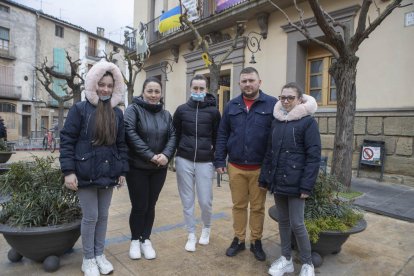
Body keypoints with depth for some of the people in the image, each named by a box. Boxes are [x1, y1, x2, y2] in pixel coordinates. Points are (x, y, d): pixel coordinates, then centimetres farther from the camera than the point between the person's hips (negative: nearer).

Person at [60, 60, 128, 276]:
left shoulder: (117, 113, 7)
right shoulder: (79, 109, -5)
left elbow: (121, 144, 10)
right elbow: (66, 140, -6)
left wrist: (122, 171, 6)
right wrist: (68, 171, -12)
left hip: (108, 173, 4)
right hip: (86, 173, -4)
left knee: (103, 215, 14)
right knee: (90, 217, 5)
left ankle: (99, 254, 32)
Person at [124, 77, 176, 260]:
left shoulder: (165, 114, 10)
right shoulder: (133, 109, -7)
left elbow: (172, 136, 3)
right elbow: (130, 134, -18)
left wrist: (166, 154, -15)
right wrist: (150, 155, -22)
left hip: (159, 169, 4)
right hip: (137, 167, -4)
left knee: (151, 205, 12)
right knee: (139, 206, 5)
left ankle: (146, 239, 29)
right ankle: (135, 240, 27)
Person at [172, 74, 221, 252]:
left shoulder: (213, 111, 0)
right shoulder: (181, 110, 3)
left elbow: (218, 136, 5)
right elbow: (175, 134, 9)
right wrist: (175, 156, 5)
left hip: (205, 162, -1)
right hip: (184, 161, 2)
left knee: (205, 201, 4)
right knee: (187, 200, 9)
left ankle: (206, 228, 34)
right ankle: (191, 235, 27)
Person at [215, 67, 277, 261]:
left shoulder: (272, 104, -4)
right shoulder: (232, 106, 6)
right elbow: (222, 135, 7)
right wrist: (219, 161, 1)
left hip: (260, 168, -2)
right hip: (235, 167, 2)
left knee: (258, 207, 12)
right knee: (238, 205, 14)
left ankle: (256, 242, 30)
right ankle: (238, 239, 31)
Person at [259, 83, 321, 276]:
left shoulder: (308, 122, -7)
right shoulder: (276, 122, 10)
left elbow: (313, 156, -12)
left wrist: (306, 186, -16)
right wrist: (264, 178, 9)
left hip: (295, 183, -5)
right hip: (277, 181, 6)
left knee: (297, 224, 1)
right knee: (283, 221, 15)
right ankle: (286, 259, 31)